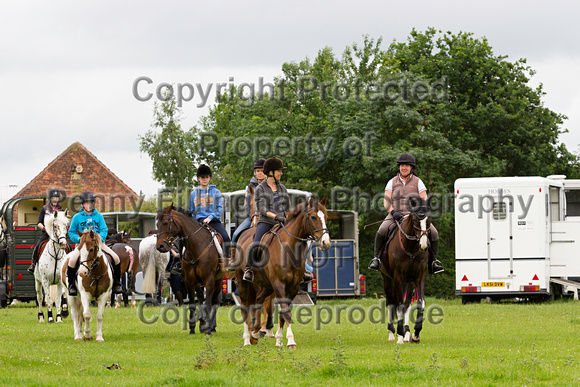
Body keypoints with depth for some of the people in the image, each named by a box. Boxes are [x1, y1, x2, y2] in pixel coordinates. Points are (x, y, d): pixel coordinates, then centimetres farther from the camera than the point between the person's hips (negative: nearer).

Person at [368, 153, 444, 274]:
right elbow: (386, 201, 4)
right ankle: (377, 257, -12)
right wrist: (393, 212, -16)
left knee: (433, 233, -21)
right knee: (381, 231, -30)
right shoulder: (392, 182, 11)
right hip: (395, 216, 0)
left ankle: (433, 260, -1)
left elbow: (424, 201, 3)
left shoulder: (418, 182, 9)